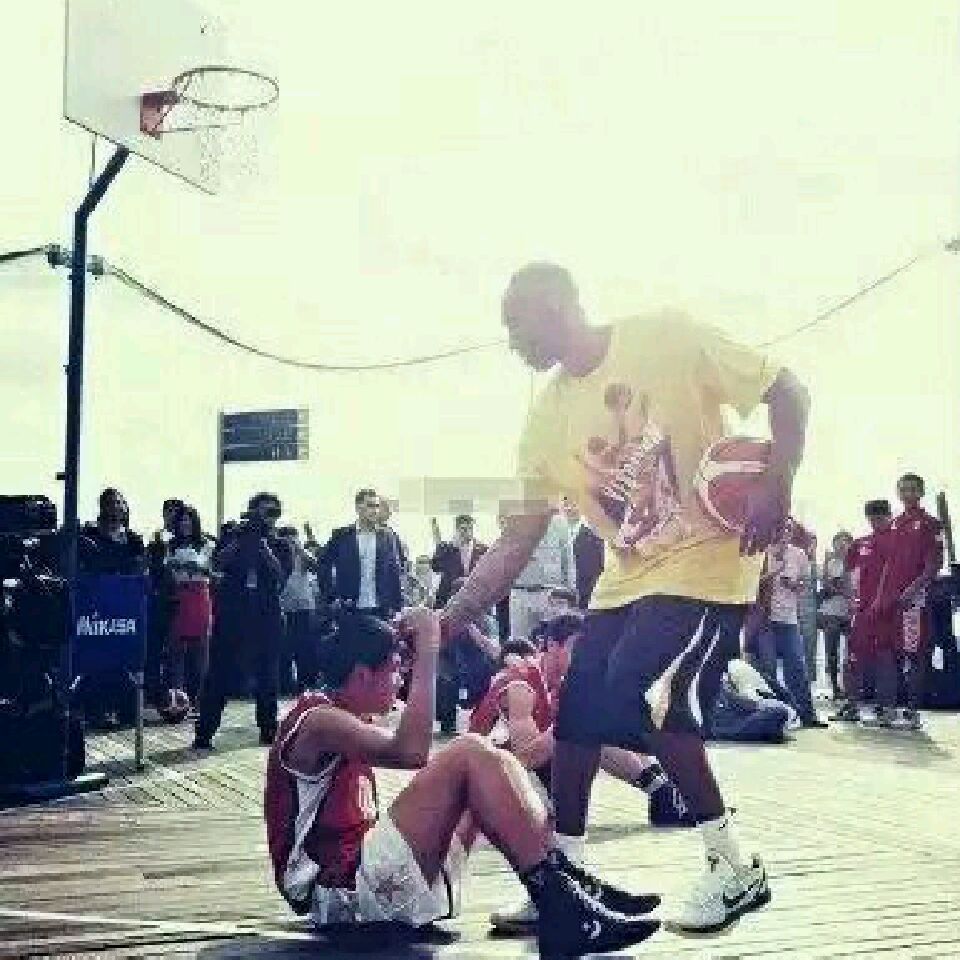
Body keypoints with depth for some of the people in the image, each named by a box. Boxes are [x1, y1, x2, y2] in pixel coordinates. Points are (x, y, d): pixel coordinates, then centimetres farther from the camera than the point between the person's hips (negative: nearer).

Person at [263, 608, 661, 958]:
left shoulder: (345, 721, 21)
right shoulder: (317, 720, -11)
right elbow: (411, 753, -26)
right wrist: (427, 650, -22)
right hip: (343, 892, -10)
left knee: (490, 765, 10)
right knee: (469, 755, -21)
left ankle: (574, 888, -3)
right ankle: (563, 909, -23)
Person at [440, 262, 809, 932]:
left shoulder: (664, 338, -12)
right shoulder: (548, 418, 4)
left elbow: (787, 392, -9)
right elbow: (519, 541, 5)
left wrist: (776, 483, -26)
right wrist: (446, 621, -2)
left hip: (708, 562, -7)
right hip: (626, 579, 7)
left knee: (641, 695, -22)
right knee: (576, 718, 4)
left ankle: (737, 869, -5)